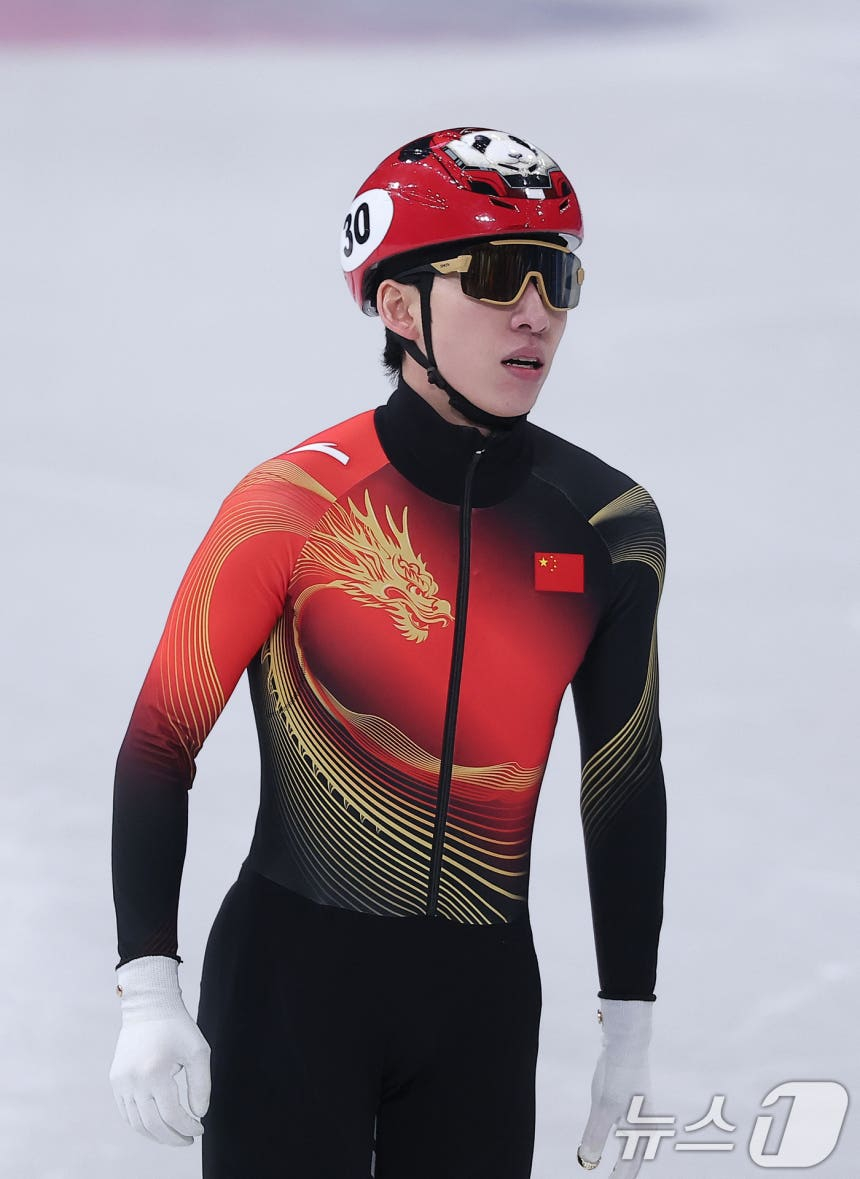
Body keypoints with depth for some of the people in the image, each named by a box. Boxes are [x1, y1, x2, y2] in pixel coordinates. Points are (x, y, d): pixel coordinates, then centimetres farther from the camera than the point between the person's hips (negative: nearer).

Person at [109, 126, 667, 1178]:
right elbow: (162, 739, -9)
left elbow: (626, 782, 10)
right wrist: (149, 991, -17)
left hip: (484, 997, 4)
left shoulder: (610, 525, 0)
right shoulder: (296, 506, -12)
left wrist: (631, 1027, 11)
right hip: (292, 975, -4)